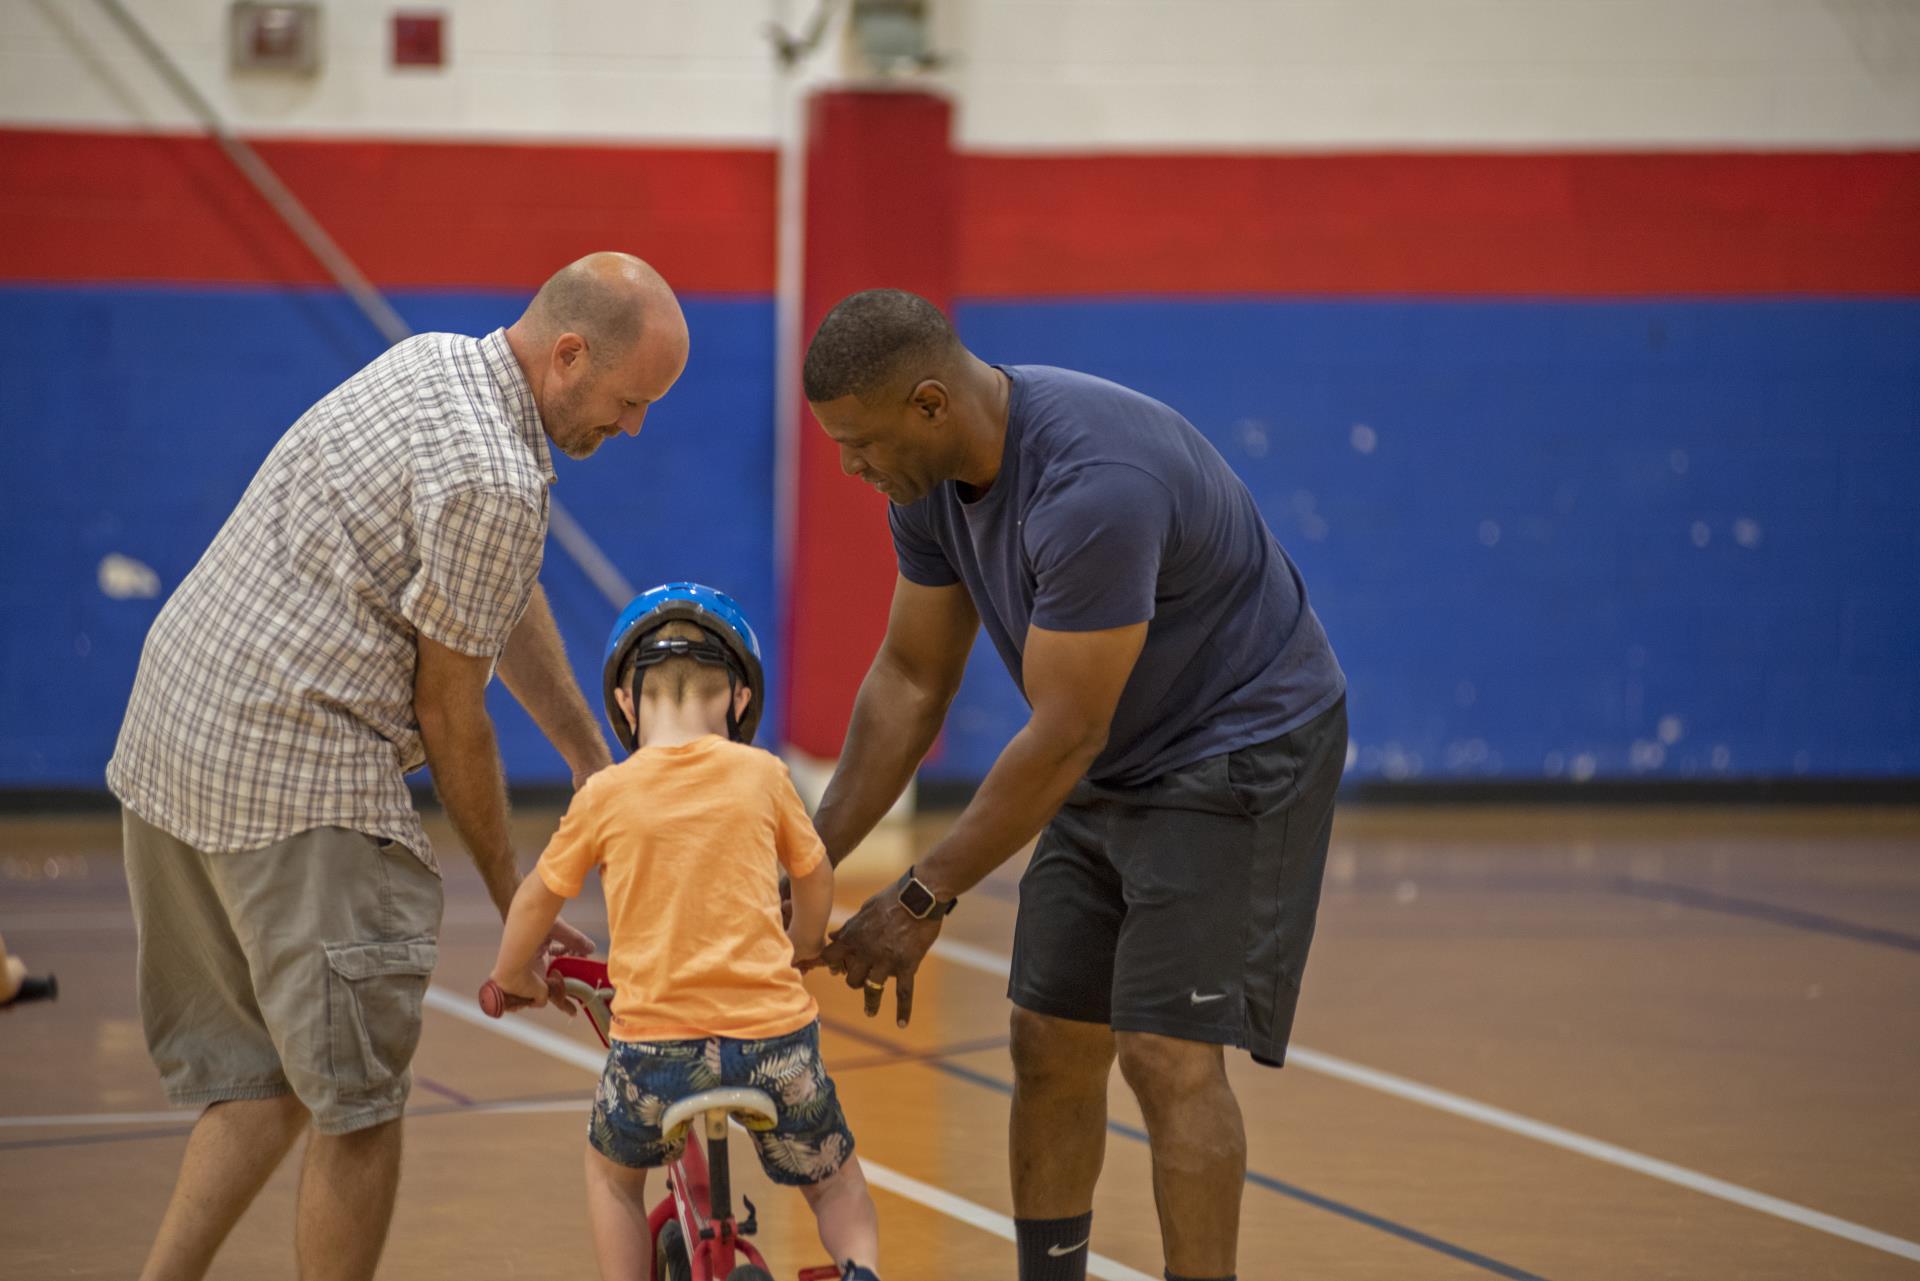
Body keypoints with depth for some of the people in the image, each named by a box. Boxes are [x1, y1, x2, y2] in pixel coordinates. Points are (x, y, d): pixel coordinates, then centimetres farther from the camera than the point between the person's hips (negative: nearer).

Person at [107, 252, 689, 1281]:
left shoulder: (433, 363, 12)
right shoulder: (490, 480, -19)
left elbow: (507, 601, 20)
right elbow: (449, 708, -11)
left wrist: (592, 761, 22)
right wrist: (509, 891, 2)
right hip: (297, 777, -10)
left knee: (259, 1078, 16)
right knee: (358, 1103, 0)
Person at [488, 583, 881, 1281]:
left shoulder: (605, 795, 2)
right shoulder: (761, 776, 4)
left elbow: (537, 898, 14)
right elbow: (816, 882, 20)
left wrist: (514, 973, 35)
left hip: (655, 1045, 0)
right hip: (773, 1038, 1)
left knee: (613, 1170, 29)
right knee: (836, 1185, 22)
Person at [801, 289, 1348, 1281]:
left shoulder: (1093, 484, -33)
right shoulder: (932, 477, -5)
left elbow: (1063, 734, -29)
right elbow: (911, 678, 5)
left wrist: (923, 900, -21)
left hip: (1237, 749, -8)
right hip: (1114, 765, 9)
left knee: (1167, 1053, -15)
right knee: (1049, 1042, 6)